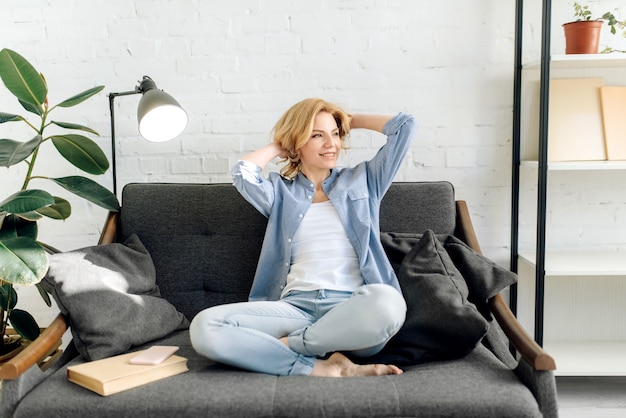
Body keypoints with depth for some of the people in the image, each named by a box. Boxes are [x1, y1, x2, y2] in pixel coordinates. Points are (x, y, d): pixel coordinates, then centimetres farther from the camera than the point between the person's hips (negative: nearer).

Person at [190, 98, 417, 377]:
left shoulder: (362, 180, 21)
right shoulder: (280, 190, 20)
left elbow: (406, 125, 16)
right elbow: (243, 173, -2)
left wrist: (350, 121, 27)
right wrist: (277, 146, 17)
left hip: (352, 309, 0)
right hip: (295, 307, 1)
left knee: (387, 302, -39)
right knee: (205, 326, -25)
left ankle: (286, 345, -19)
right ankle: (320, 368, -27)